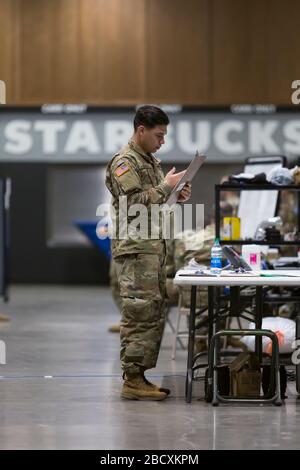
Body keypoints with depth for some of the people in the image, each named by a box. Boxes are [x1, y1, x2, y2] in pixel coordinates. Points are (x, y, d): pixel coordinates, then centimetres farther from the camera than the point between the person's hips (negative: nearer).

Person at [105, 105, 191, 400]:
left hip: (154, 248, 10)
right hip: (135, 250, -10)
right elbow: (136, 203, -20)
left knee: (155, 315, 9)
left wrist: (177, 196, 8)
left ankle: (141, 376, 14)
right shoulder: (124, 163, -10)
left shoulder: (151, 161, 19)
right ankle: (132, 381, -8)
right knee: (140, 315, -10)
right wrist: (166, 185, -11)